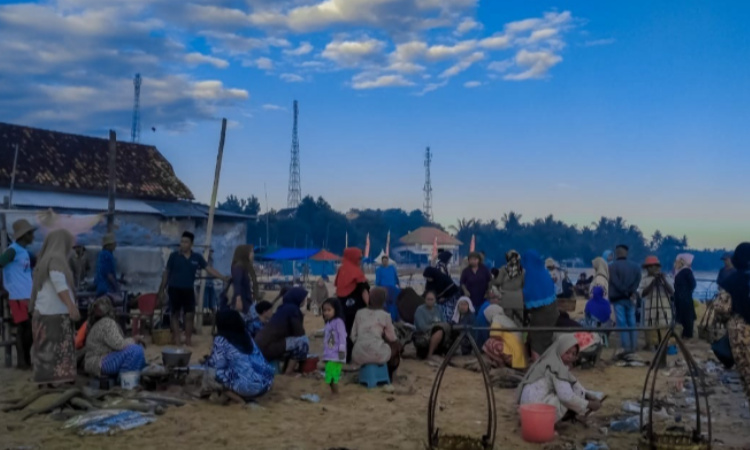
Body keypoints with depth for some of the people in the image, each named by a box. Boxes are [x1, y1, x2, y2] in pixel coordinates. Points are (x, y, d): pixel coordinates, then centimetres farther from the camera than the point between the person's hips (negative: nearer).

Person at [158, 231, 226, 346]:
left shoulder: (197, 257, 1)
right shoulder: (174, 256, -3)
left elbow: (209, 269, -1)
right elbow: (166, 273, 3)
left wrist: (224, 278, -9)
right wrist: (162, 290, 3)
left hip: (189, 290, 2)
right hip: (175, 289, -2)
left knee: (189, 315, 2)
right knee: (175, 314, 5)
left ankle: (188, 339, 13)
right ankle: (176, 339, 12)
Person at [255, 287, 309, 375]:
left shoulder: (284, 308, 17)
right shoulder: (293, 309, -9)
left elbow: (292, 333, 24)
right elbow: (299, 334, -9)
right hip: (267, 348, -10)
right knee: (303, 341, -10)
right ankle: (290, 371, -2)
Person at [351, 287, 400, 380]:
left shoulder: (359, 313, 8)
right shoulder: (385, 315, -1)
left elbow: (353, 336, 10)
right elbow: (392, 338, 7)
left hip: (358, 355, 4)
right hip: (377, 354, -4)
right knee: (396, 346, 26)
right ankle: (389, 374, 34)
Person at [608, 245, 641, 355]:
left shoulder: (612, 266, -8)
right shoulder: (635, 266, 8)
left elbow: (615, 283, -13)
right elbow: (637, 281, 0)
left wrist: (626, 293, -6)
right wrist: (631, 292, -7)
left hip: (618, 298, -4)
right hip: (631, 298, 5)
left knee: (622, 323, -4)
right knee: (632, 322, 10)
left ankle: (626, 346, -8)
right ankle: (633, 346, 11)